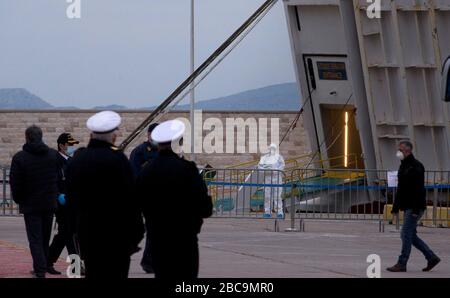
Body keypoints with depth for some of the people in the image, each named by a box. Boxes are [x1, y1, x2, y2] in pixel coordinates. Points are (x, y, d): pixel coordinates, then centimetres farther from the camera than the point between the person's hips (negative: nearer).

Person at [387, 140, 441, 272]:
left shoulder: (416, 166, -14)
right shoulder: (403, 166, 17)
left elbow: (419, 189, -20)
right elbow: (400, 189, 23)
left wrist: (416, 210, -25)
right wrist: (395, 208, 20)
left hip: (415, 208, -10)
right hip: (407, 207, 10)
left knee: (406, 234, -9)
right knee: (409, 235, 10)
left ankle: (402, 264, -5)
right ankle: (432, 258, 16)